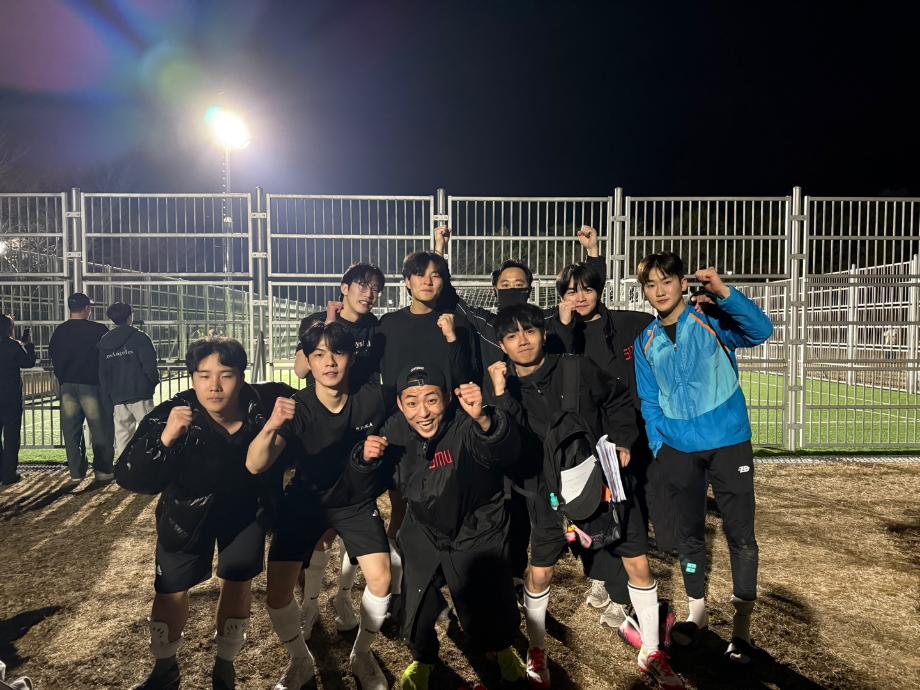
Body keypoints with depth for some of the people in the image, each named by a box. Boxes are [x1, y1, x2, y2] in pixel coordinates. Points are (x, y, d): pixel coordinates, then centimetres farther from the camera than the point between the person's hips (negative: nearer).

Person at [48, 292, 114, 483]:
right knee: (100, 429, 3)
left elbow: (53, 358, 12)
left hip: (67, 386, 4)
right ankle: (103, 470, 5)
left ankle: (76, 472, 12)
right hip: (91, 385, -4)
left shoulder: (59, 331, 3)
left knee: (71, 430, 9)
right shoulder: (99, 330, -10)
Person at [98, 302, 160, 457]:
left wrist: (108, 400, 14)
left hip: (117, 397, 5)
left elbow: (103, 374, 11)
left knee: (122, 435, 8)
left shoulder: (104, 344, 11)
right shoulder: (139, 338, -5)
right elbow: (149, 365, -13)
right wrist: (154, 381, 7)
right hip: (140, 394, -5)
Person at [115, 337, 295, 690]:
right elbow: (130, 478, -35)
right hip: (187, 510, -1)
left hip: (246, 506, 1)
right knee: (170, 590, 6)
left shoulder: (266, 403, -28)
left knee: (237, 580, 9)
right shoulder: (170, 417, -31)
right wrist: (164, 439, -51)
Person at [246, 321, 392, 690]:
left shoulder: (373, 398, -21)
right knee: (277, 593, -6)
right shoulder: (295, 408, -23)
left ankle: (361, 655, 17)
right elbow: (255, 465, -36)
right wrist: (270, 426, -53)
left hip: (358, 500, 0)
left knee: (381, 578, -14)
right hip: (306, 501, 0)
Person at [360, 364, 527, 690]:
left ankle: (503, 649, 45)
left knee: (488, 609, 7)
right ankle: (422, 662, 49)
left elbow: (506, 452, -49)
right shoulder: (396, 428, -14)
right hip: (423, 533, 4)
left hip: (478, 534, -3)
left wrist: (483, 419, -69)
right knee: (417, 606, 15)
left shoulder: (466, 425, -30)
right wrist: (367, 455, -19)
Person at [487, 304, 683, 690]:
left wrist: (622, 443, -1)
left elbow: (619, 400, 8)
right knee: (539, 573, 5)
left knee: (639, 565, 5)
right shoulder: (504, 390, -5)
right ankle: (536, 651, 32)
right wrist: (501, 395, -28)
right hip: (551, 494, 0)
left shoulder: (576, 369, -7)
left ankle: (651, 652, 27)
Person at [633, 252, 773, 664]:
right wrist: (658, 445, 0)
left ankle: (741, 625, 18)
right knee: (689, 533, 15)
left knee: (740, 535, 3)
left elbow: (760, 331, -25)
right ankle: (697, 610, 33)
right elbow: (649, 402, 9)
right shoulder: (646, 342, 5)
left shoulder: (711, 320, -6)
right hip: (678, 451, 4)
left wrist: (724, 292, -36)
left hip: (729, 444, -3)